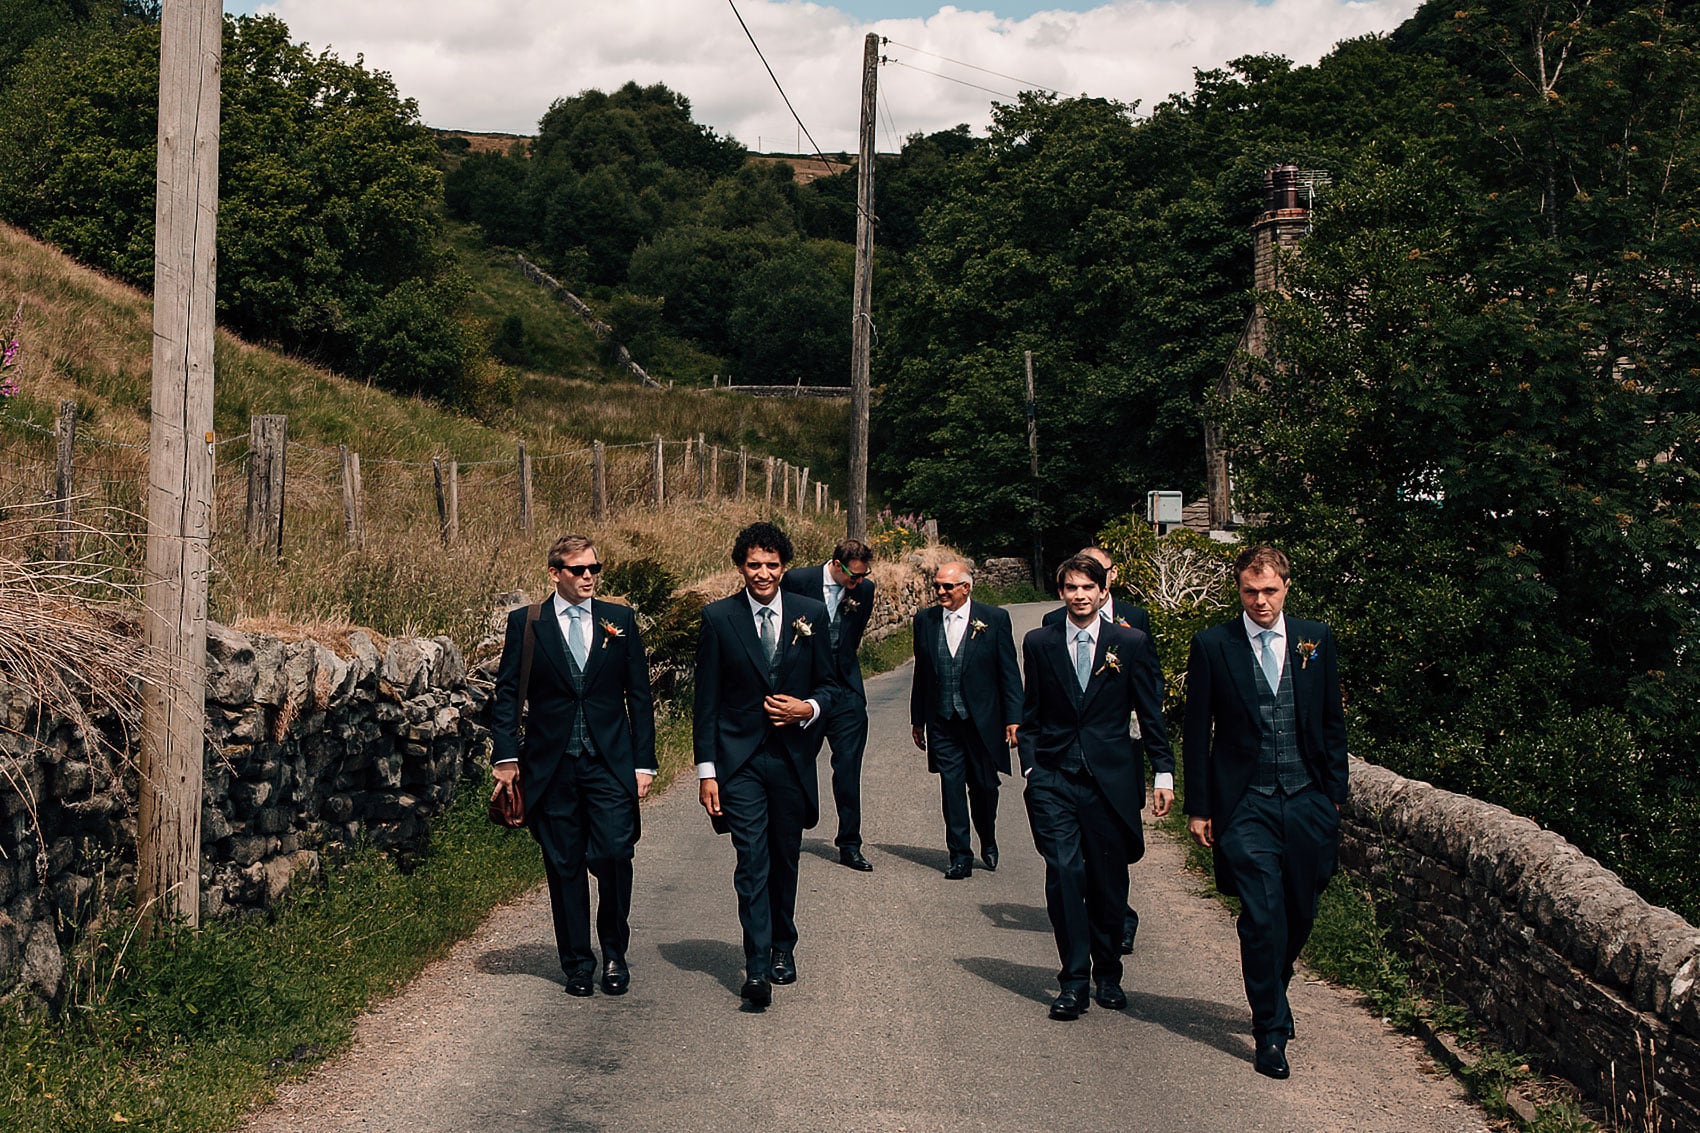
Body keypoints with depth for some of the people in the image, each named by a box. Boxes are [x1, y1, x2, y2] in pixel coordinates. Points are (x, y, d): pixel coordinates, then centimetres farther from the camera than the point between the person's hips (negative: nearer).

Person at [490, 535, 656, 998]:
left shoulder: (620, 620, 7)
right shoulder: (524, 623, 4)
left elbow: (639, 695, 8)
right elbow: (506, 694, 5)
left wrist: (643, 762, 4)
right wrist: (507, 755, -5)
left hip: (610, 764, 0)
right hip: (552, 766, 0)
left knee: (614, 855, -10)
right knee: (565, 867, 5)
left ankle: (614, 953, 10)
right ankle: (577, 962, 18)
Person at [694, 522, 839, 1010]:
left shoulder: (810, 614, 4)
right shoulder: (718, 617, -1)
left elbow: (830, 683, 11)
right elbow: (706, 699, 0)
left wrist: (808, 709, -12)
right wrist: (706, 769, -4)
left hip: (793, 757, 2)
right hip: (740, 759, -2)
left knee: (785, 859, 13)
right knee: (752, 861, -10)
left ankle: (782, 947, 32)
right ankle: (757, 968, -11)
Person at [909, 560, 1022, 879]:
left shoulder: (994, 619, -3)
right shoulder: (925, 620, 5)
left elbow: (1009, 672, -2)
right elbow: (921, 673, 11)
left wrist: (1013, 718, -7)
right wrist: (918, 719, 12)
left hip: (982, 721, -2)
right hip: (942, 723, 2)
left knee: (984, 787, 8)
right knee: (952, 789, -1)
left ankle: (988, 843, 33)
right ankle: (960, 857, 7)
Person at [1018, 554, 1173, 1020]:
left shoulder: (1132, 643, 4)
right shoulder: (1039, 644, 7)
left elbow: (1151, 713, 6)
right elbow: (1030, 715, 13)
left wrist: (1163, 771, 2)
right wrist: (1031, 767, 3)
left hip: (1111, 778, 0)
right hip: (1054, 780, 0)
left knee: (1109, 881, 6)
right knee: (1064, 873, -10)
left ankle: (1108, 976, 23)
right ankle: (1074, 979, -3)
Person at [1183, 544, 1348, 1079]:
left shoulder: (1315, 639, 5)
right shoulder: (1213, 646, -1)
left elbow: (1333, 721, 11)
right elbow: (1197, 731, 2)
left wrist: (1334, 793, 7)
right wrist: (1197, 807, 0)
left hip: (1307, 801, 3)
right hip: (1246, 806, -3)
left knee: (1300, 914, 10)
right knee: (1262, 916, -9)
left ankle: (1271, 998, 36)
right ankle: (1271, 1029, 4)